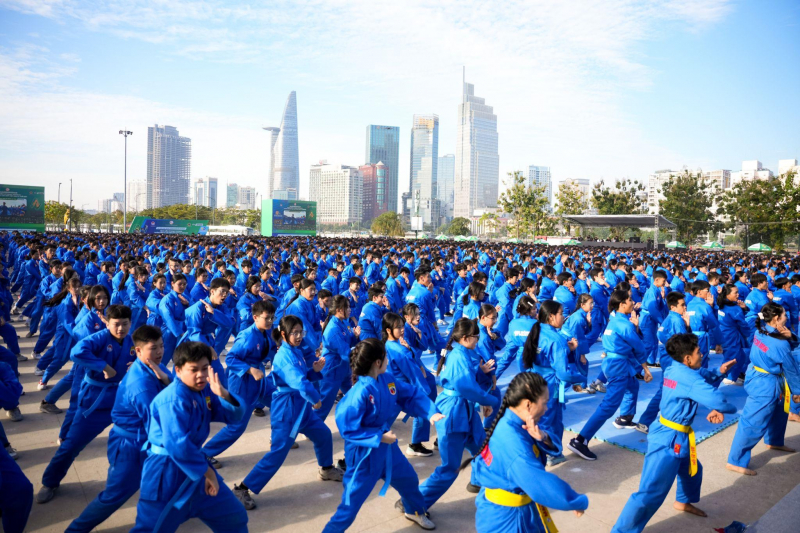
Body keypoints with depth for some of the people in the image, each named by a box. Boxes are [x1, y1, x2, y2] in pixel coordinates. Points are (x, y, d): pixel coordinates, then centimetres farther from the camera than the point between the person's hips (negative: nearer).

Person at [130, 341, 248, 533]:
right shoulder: (173, 400, -24)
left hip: (196, 463, 9)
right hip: (167, 474, -8)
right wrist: (207, 471, -23)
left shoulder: (203, 390, 3)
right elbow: (177, 445, -32)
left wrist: (224, 394, -20)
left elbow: (234, 416, 2)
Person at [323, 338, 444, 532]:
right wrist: (379, 437, -26)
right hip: (364, 453, -8)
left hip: (386, 446, 8)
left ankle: (414, 511, 57)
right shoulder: (360, 393, -31)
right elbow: (348, 429, -27)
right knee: (352, 500, 2)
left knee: (408, 478, 28)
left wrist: (431, 413, -18)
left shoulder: (388, 379, -8)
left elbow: (412, 395, -3)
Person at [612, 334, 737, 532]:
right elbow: (716, 399, -29)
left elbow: (704, 381, 15)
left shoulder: (675, 369, 4)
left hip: (676, 436, 10)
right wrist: (724, 409, -6)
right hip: (669, 440, -10)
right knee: (651, 492, -10)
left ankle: (683, 501, 62)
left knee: (692, 469, 35)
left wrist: (719, 372, -5)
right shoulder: (688, 377, -22)